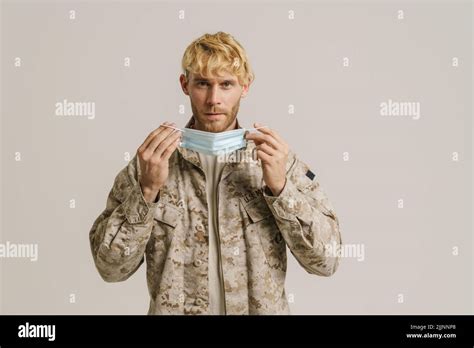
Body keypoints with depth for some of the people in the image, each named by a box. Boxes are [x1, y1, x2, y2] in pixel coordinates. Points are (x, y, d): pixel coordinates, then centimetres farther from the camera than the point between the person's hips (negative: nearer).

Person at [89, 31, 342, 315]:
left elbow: (327, 259, -10)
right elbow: (110, 267, -10)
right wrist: (147, 190, -22)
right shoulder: (149, 163, -6)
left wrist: (280, 187, -21)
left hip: (263, 308, 0)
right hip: (172, 309, 0)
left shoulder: (279, 160, -6)